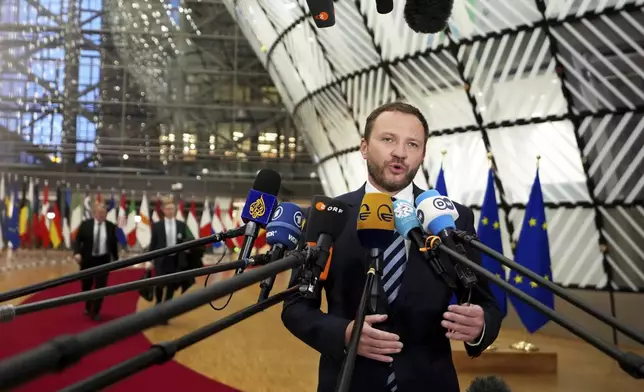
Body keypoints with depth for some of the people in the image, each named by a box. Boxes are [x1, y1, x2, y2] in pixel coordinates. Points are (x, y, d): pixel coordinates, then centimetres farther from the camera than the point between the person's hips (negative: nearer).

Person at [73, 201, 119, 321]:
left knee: (100, 287, -4)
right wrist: (77, 253, -20)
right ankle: (88, 307, 38)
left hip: (103, 260, 0)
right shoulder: (85, 224, -3)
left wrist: (115, 259, 8)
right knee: (86, 286, 13)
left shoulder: (111, 226, 0)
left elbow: (114, 244, 7)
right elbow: (77, 240, -4)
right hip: (87, 260, 0)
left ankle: (95, 312, 7)